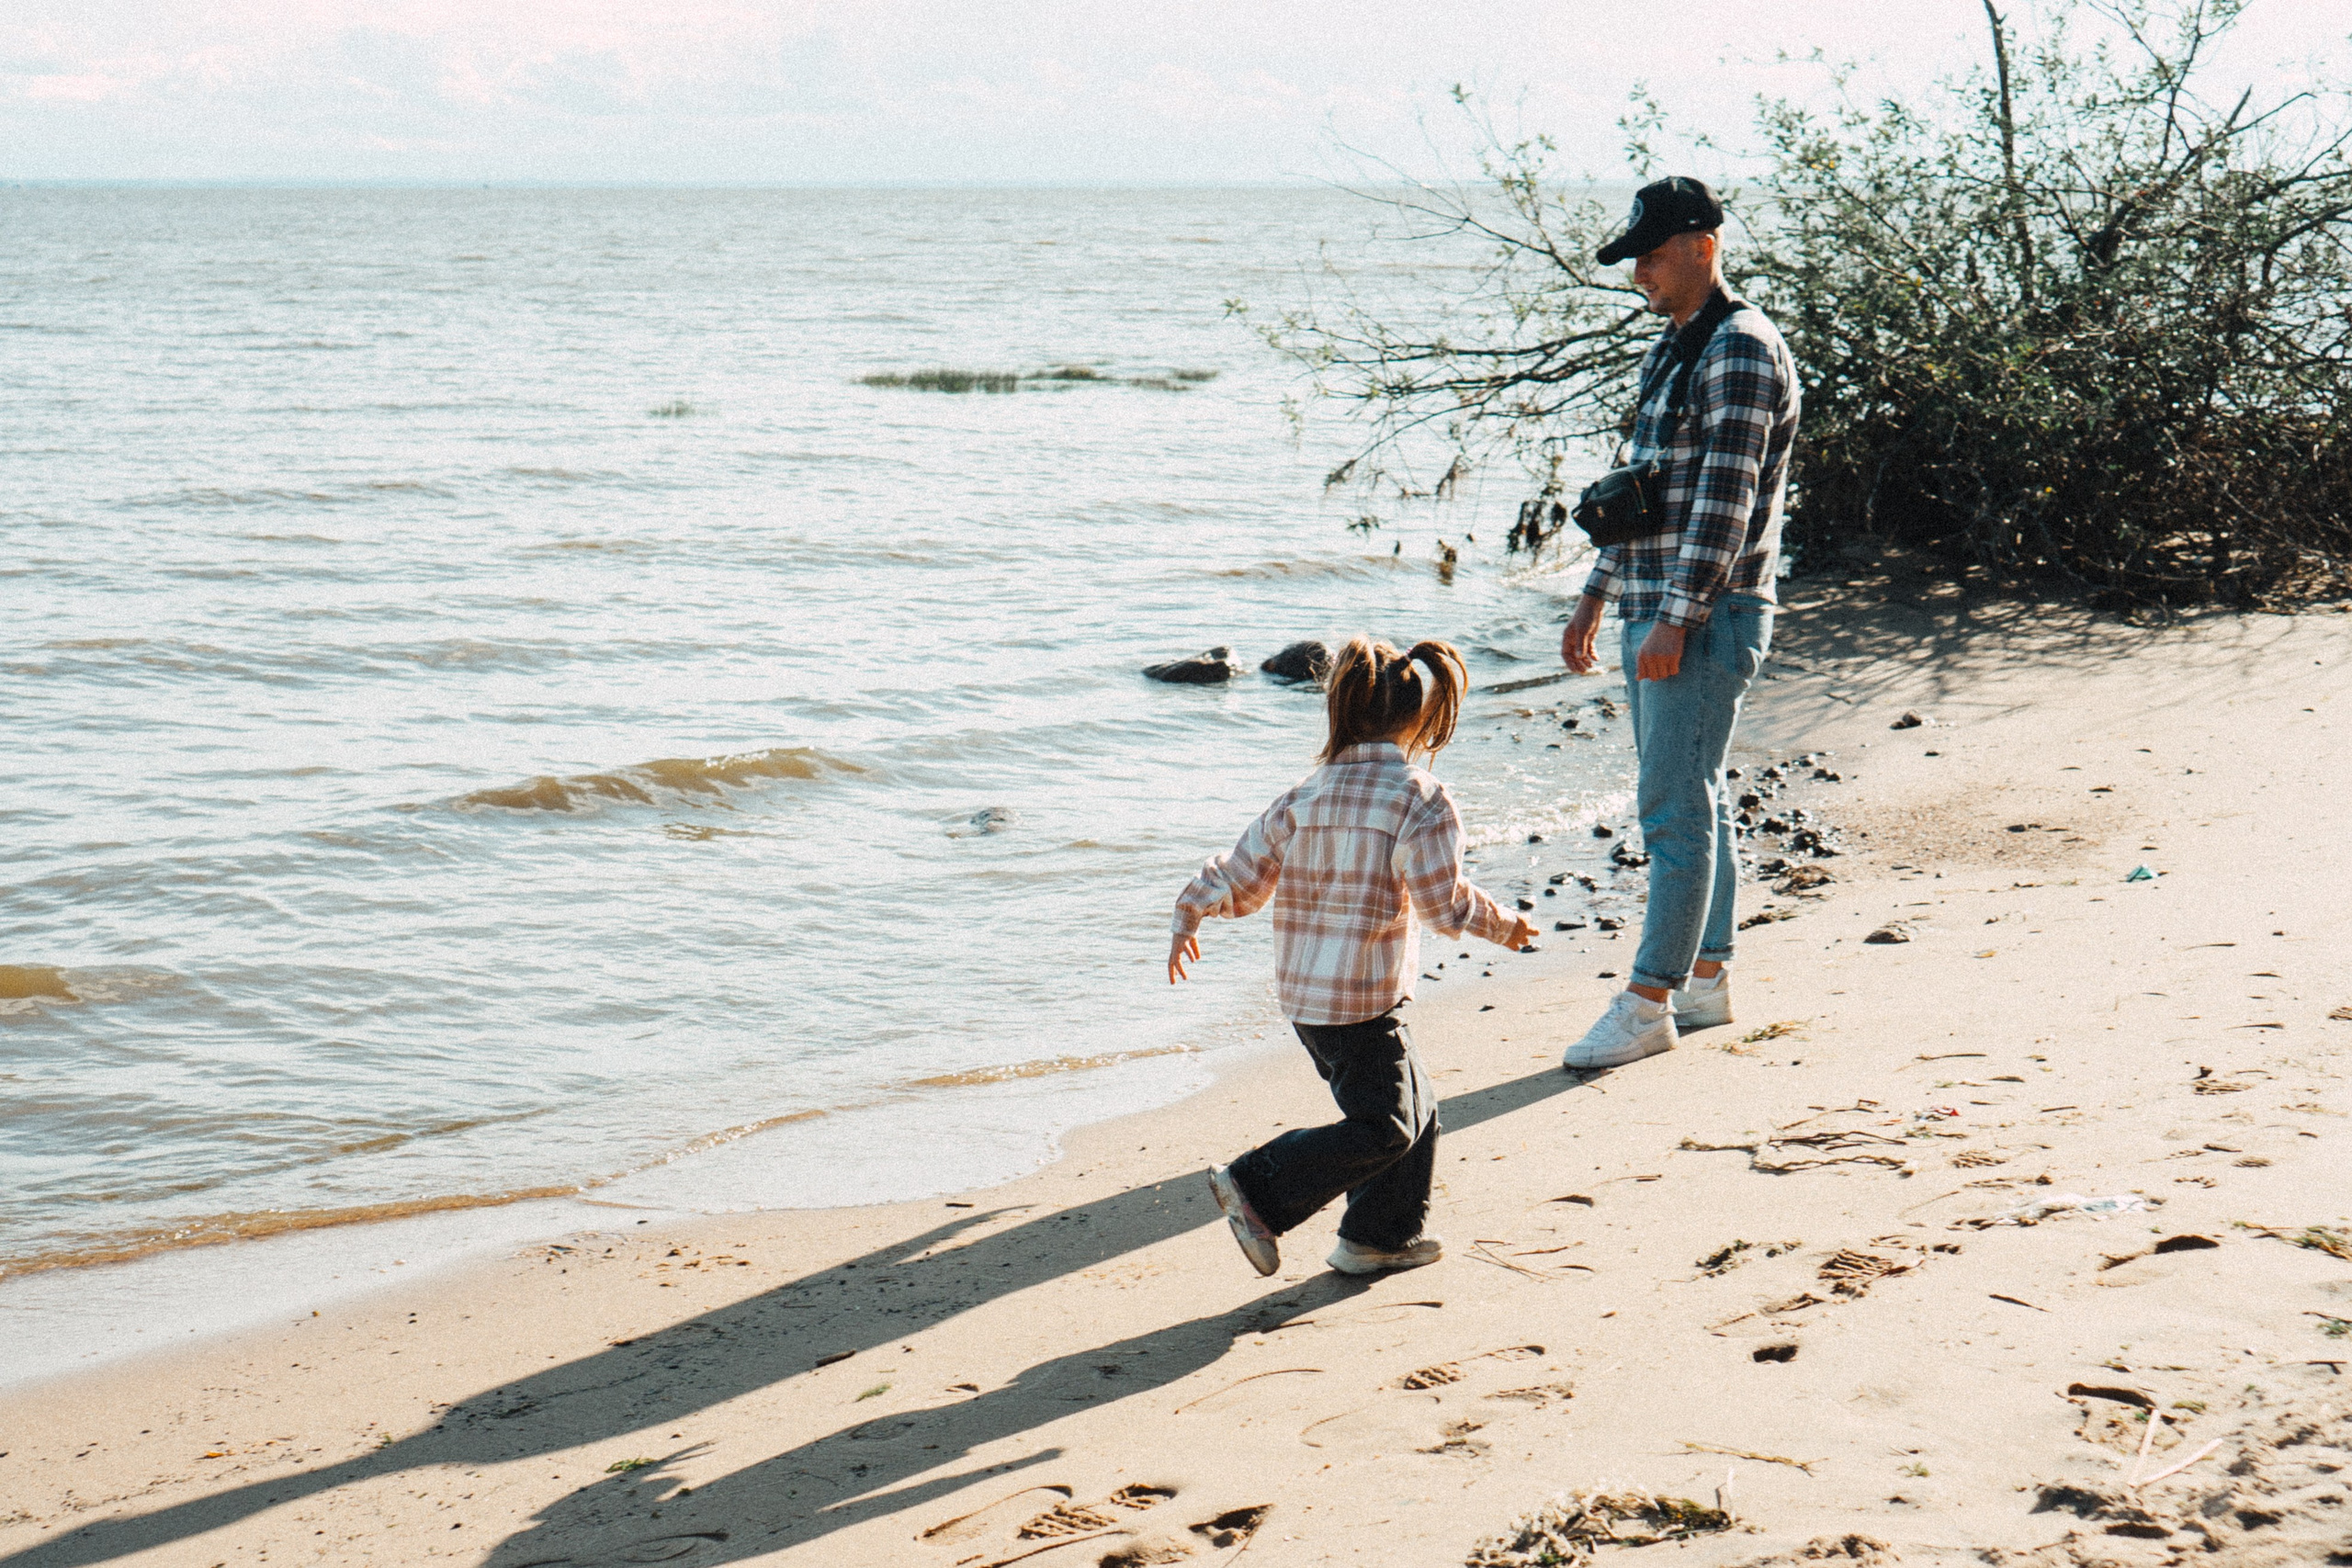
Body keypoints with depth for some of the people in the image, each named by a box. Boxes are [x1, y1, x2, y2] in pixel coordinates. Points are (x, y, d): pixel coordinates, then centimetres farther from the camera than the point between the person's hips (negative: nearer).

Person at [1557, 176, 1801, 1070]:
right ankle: (1706, 980, 20)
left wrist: (1678, 618, -23)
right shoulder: (1673, 350, 18)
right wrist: (1597, 595, 22)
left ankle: (1648, 1003, -8)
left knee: (1675, 807, -9)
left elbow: (1725, 498, -19)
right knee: (1692, 802, 13)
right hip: (1655, 610, 10)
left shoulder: (1741, 351, -13)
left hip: (1709, 616, -10)